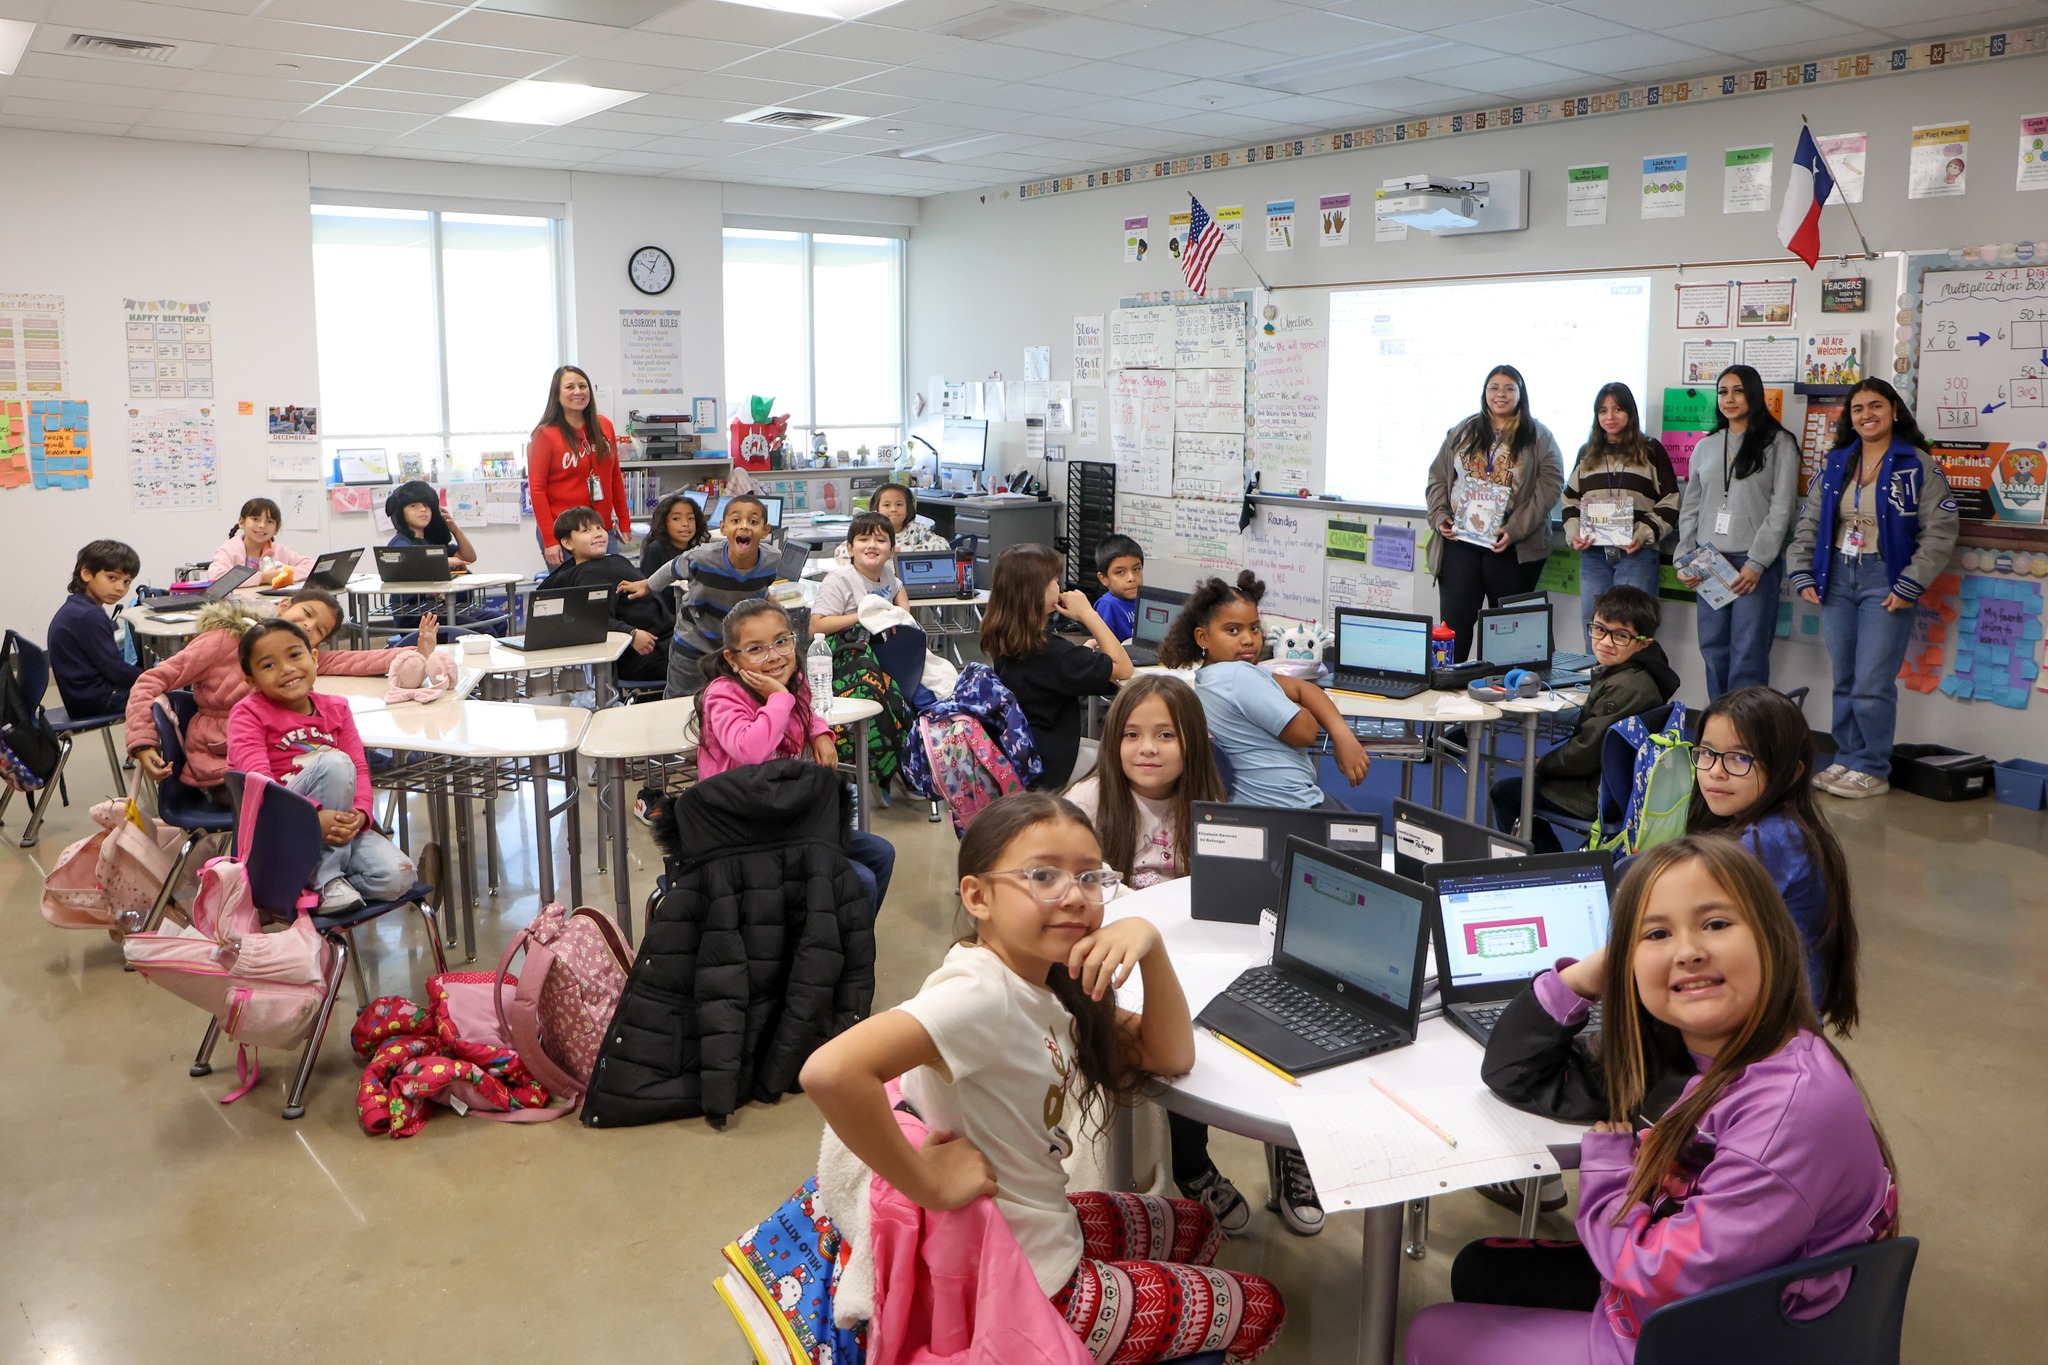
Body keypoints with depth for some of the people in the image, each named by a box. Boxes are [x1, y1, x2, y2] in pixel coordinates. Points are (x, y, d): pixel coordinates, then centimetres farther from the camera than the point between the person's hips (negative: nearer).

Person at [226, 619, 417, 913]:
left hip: (336, 823, 4)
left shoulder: (336, 708, 11)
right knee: (335, 762, -30)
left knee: (397, 877, -21)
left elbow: (360, 768, 2)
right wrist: (314, 815, -32)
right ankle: (328, 879, -21)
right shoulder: (248, 713, -3)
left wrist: (360, 814, -19)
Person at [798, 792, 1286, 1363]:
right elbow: (832, 1070, -45)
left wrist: (1149, 944, -17)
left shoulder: (1045, 977, -3)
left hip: (1044, 1227, 8)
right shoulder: (981, 992, -30)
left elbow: (1169, 1055, -1)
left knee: (1194, 1227, 31)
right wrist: (928, 1185, -32)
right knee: (1260, 1311, 10)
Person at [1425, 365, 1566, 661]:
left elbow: (1550, 484, -6)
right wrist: (1440, 516, -3)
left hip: (1512, 548, -2)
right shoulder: (1463, 432, 13)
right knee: (1454, 619, 1)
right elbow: (1438, 476, 13)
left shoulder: (1539, 437, 3)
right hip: (1459, 541, 2)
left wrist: (1516, 529, -16)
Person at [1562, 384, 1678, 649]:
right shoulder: (1587, 453, 16)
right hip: (1593, 554, 4)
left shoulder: (1651, 451, 5)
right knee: (1594, 628, 5)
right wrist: (1574, 534, 0)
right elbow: (1571, 500, 18)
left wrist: (1645, 534, -13)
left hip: (1637, 553, -3)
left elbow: (1669, 503, 2)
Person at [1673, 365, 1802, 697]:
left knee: (1748, 654, -7)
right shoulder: (1705, 447, 15)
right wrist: (1683, 558, 5)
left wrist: (1756, 563, -13)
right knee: (1713, 649, 6)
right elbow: (1690, 508, 16)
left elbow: (1782, 508, -6)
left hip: (1755, 562, -5)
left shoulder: (1778, 443, 1)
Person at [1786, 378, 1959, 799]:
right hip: (1837, 579, 5)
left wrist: (1909, 587, -13)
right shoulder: (1836, 464, 10)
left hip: (1885, 581, -5)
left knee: (1871, 685, -7)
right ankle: (1846, 760, 20)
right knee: (1843, 682, 10)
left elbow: (1939, 532, -8)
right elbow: (1809, 523, 13)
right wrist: (1803, 574, 3)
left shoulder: (1918, 466, -4)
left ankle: (1872, 770, 5)